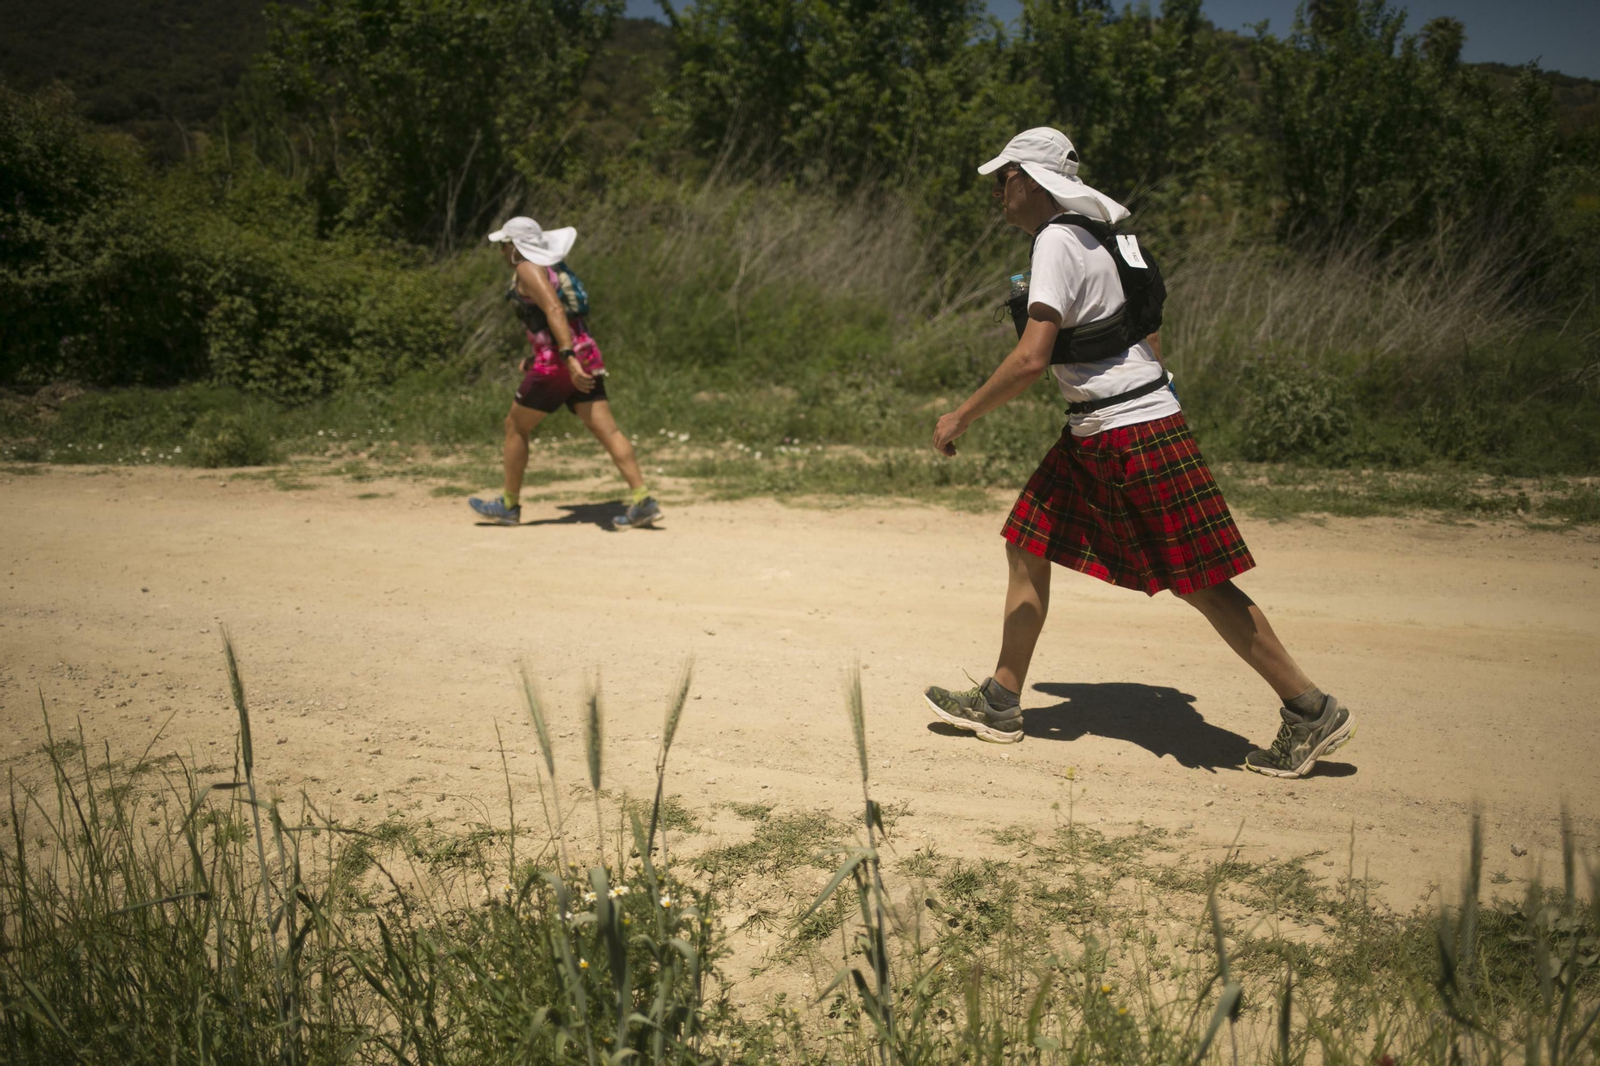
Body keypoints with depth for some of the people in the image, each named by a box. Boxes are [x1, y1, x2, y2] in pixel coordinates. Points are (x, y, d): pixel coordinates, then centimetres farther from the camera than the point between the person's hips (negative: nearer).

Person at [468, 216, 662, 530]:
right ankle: (643, 501, -12)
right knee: (607, 430, -1)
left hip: (555, 363, -8)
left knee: (515, 426, 9)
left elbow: (554, 310, -21)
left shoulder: (527, 269, -5)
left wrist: (568, 358, -30)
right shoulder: (552, 267, 22)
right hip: (587, 355, 8)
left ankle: (509, 505, 18)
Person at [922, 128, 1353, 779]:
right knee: (1028, 548, 11)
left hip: (1132, 435, -10)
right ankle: (1000, 705, 21)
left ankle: (1312, 712, 8)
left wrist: (962, 417, -14)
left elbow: (1031, 359, -24)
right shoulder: (1092, 233, 14)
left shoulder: (1057, 242, -16)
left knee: (1201, 584, -4)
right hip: (1094, 437, 10)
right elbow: (1143, 330, 19)